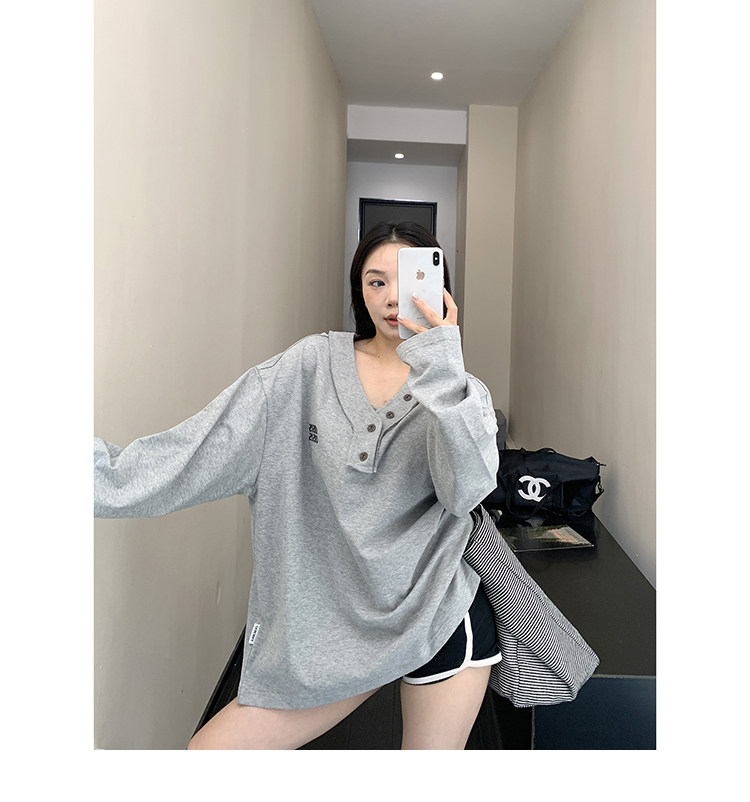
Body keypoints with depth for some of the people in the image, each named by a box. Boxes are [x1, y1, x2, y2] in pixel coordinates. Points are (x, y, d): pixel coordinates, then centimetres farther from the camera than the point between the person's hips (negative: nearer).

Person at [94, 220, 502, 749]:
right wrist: (104, 476, -16)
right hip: (330, 620, 2)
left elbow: (467, 489, -22)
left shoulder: (462, 391, -3)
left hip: (441, 620, -1)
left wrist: (439, 368, -27)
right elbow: (205, 448, -8)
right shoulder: (314, 365, -3)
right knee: (211, 750, 4)